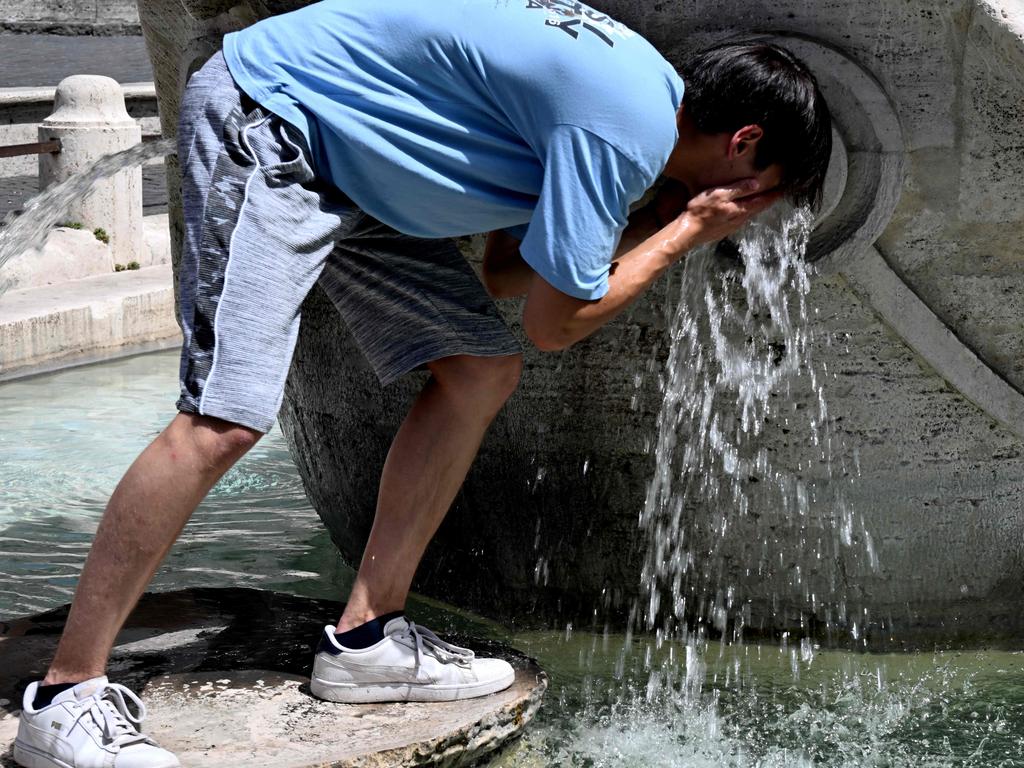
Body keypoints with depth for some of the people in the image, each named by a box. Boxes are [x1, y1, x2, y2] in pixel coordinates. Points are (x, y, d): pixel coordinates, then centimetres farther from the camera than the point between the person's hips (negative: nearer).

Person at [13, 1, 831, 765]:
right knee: (226, 418, -20)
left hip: (352, 162, 10)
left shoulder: (648, 83, 8)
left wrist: (659, 218, 4)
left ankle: (365, 638, 10)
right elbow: (554, 322, -16)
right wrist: (688, 230, -9)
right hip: (266, 128, -10)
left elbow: (504, 272, 10)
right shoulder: (627, 126, -22)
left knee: (483, 371, 5)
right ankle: (66, 699, -13)